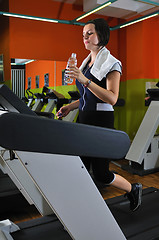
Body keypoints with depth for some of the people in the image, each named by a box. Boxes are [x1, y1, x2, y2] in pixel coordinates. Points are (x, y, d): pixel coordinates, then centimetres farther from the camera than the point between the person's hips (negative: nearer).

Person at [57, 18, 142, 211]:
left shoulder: (111, 64, -8)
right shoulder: (86, 63, 15)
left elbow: (112, 98, -20)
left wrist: (85, 80, -27)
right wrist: (70, 107, 9)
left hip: (101, 120, -7)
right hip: (84, 119, 7)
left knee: (100, 173, 1)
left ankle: (133, 190, 28)